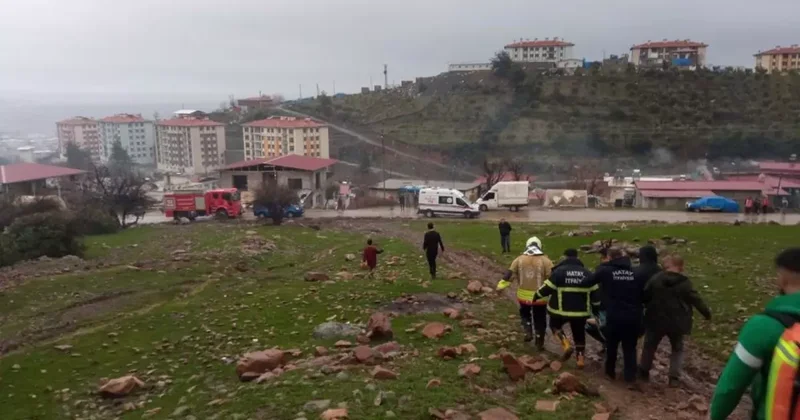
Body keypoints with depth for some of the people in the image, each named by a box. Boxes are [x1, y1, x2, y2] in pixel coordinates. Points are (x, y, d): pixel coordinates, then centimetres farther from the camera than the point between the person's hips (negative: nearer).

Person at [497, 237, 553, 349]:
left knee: (525, 314, 27)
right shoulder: (545, 260, -9)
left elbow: (509, 274, -1)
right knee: (540, 319, 14)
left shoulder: (519, 260, -1)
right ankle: (540, 343, 22)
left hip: (524, 295, 2)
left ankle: (528, 332, 9)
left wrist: (500, 286, 5)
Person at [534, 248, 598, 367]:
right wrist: (596, 306, 20)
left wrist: (536, 296, 8)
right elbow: (594, 292, 6)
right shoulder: (587, 273, 4)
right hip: (581, 311, 3)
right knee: (579, 334, 20)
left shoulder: (559, 271, -9)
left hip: (561, 309, -3)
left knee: (555, 325, 24)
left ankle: (566, 345, 3)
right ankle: (580, 359, 22)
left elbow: (547, 288, -8)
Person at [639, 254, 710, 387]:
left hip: (656, 321, 1)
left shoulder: (655, 279, -6)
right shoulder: (685, 283, -10)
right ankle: (674, 377, 13)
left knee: (650, 346, 19)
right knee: (677, 349, 19)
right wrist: (707, 313, 11)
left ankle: (644, 372, 27)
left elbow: (645, 296, 0)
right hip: (677, 323, -1)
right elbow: (696, 299, -4)